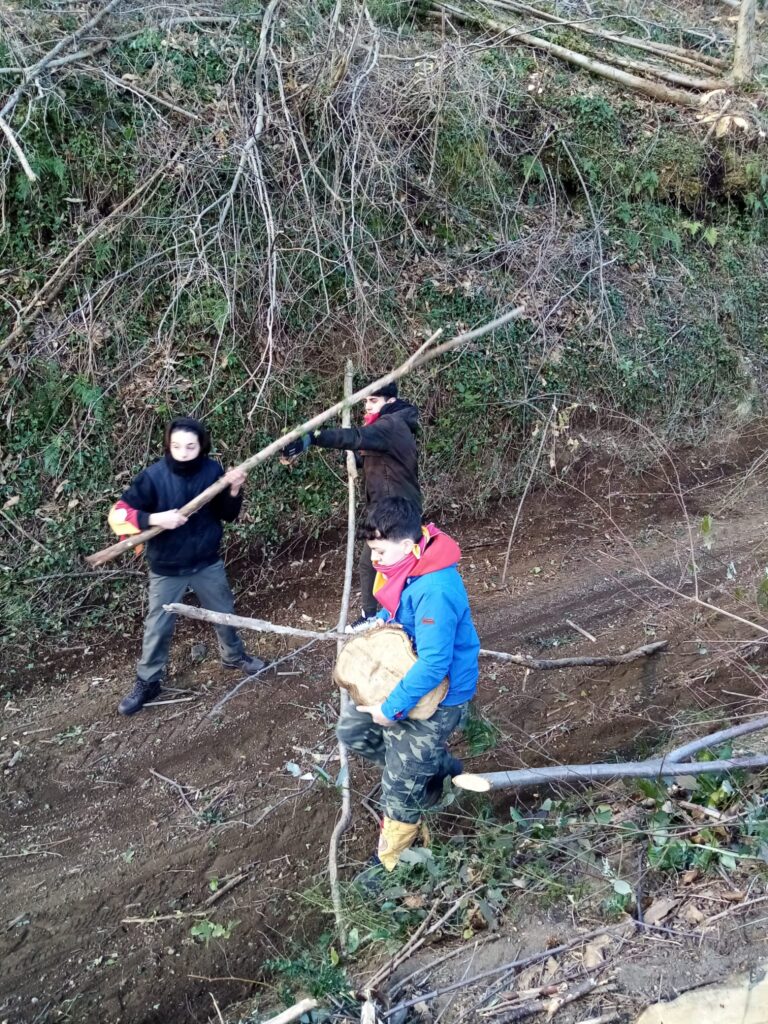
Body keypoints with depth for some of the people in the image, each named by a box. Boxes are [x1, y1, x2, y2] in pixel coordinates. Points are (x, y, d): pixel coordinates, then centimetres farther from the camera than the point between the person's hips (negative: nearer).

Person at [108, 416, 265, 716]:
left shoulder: (212, 471, -12)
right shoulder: (153, 476, -21)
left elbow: (228, 515, -2)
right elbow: (118, 514, -20)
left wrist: (234, 491, -21)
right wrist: (155, 518, -34)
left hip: (207, 563, 3)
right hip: (167, 569, -3)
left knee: (225, 613, 22)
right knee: (158, 627, 10)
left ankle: (233, 655, 49)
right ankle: (147, 683, 29)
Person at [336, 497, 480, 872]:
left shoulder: (435, 591, -34)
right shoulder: (407, 569, -5)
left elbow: (433, 664, -34)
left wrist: (392, 708, -27)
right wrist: (376, 625, -3)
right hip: (406, 676, 9)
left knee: (400, 786, 4)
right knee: (351, 729, 20)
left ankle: (390, 863, 29)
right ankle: (435, 766, 29)